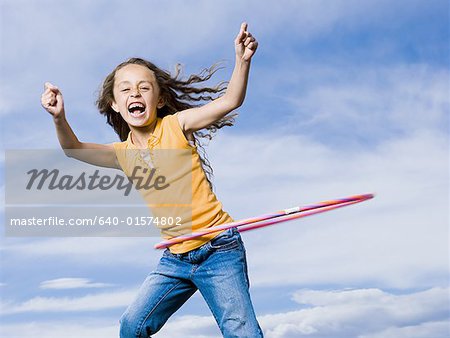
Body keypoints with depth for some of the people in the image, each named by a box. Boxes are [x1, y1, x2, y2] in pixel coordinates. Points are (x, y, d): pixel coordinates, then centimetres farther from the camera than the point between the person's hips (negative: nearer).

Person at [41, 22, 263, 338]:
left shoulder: (176, 125, -7)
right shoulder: (124, 153, 7)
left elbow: (230, 100, -15)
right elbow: (74, 148, 10)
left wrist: (243, 60, -32)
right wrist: (59, 118, -10)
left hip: (218, 249, -5)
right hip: (175, 258, 5)